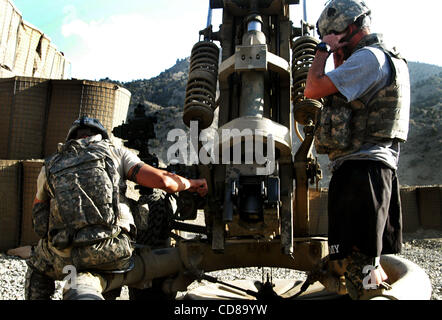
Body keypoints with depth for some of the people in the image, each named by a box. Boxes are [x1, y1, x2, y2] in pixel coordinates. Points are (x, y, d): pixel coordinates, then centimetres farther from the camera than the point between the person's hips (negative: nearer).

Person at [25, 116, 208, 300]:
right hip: (113, 254, -2)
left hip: (67, 258, 2)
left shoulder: (50, 166, 19)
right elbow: (162, 180, 0)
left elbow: (38, 214, 30)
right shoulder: (116, 152, 12)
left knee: (38, 267, 33)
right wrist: (191, 184, 19)